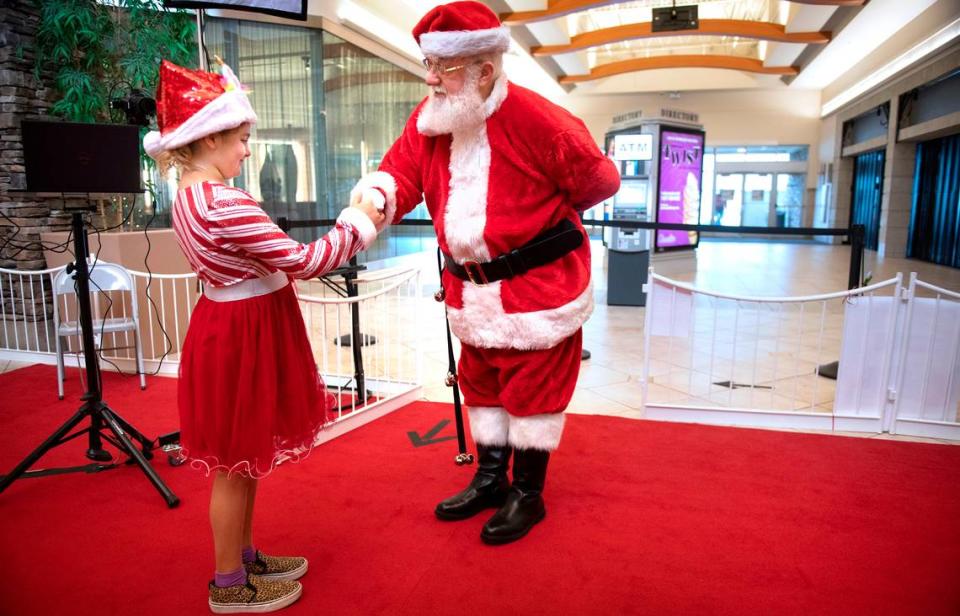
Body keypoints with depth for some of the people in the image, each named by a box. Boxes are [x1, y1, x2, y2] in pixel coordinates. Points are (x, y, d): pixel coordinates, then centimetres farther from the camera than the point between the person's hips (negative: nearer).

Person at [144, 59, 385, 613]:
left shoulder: (191, 197, 8)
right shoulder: (225, 204, -24)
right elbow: (302, 261, -23)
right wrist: (358, 224, -12)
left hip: (232, 331, 10)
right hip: (242, 340, -10)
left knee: (244, 460, 21)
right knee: (237, 465, 6)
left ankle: (245, 556, 39)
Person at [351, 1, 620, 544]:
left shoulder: (534, 118, -19)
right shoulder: (429, 119, 0)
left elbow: (598, 180, -10)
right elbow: (401, 172, -1)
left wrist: (530, 217, 3)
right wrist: (375, 197, -26)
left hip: (538, 285, -6)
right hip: (471, 288, 7)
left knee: (532, 389, 6)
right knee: (481, 384, 19)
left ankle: (528, 495, 27)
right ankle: (490, 480, 39)